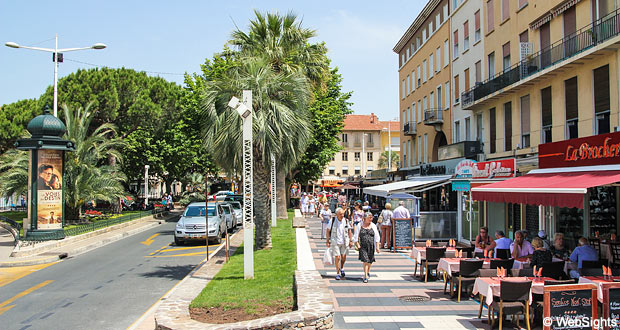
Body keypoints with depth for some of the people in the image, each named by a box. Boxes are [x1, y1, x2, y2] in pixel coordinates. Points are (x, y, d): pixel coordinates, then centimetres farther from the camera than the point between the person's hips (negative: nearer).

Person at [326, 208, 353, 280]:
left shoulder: (345, 221, 0)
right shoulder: (332, 221, -7)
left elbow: (349, 231, 10)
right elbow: (328, 231, 0)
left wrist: (351, 241, 6)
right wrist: (328, 241, -2)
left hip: (344, 242, 3)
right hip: (335, 242, -2)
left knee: (343, 257, 6)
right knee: (337, 257, -7)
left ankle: (342, 268, 36)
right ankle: (338, 273, 6)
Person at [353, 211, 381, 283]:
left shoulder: (373, 226, 6)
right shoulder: (359, 225, 2)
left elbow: (376, 237, 6)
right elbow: (356, 236, 5)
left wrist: (377, 247, 2)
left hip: (371, 246, 2)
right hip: (363, 246, -2)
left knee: (370, 261, 12)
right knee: (365, 260, -11)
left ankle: (368, 271, 39)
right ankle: (366, 276, -8)